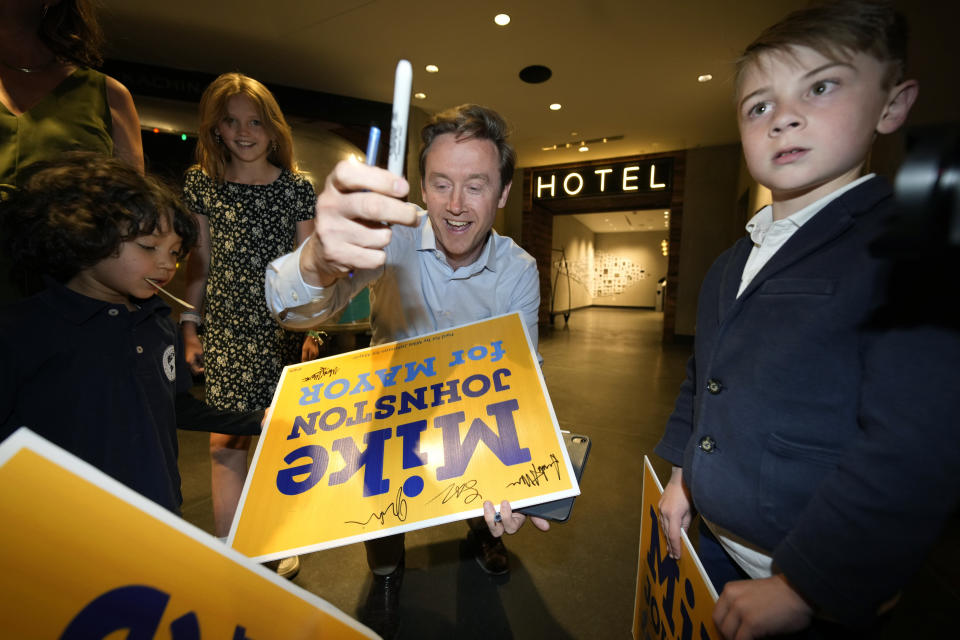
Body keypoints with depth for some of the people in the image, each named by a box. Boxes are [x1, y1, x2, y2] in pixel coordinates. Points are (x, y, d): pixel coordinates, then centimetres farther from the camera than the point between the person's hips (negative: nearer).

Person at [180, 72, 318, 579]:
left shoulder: (296, 187, 3)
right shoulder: (202, 182, 8)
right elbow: (200, 260, 11)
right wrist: (189, 326, 7)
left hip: (284, 327, -1)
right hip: (226, 329, 2)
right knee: (225, 441, -1)